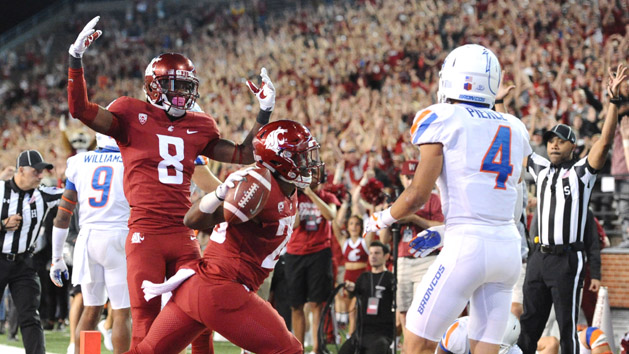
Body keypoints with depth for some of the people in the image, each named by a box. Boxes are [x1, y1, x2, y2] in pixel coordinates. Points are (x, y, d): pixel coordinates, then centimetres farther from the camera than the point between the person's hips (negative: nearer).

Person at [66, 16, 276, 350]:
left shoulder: (198, 127, 13)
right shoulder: (133, 116, 0)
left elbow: (243, 154, 20)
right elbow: (80, 109, -11)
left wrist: (264, 113, 15)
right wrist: (76, 58, -19)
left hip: (183, 235, 4)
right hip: (145, 234, -4)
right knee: (146, 323, -4)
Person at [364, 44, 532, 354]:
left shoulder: (441, 119, -3)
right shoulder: (515, 129, 15)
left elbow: (417, 196, -5)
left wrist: (382, 219, 12)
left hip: (468, 247, -6)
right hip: (509, 245, 6)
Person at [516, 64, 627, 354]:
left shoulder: (581, 171, -2)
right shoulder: (541, 169, 14)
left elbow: (604, 141, -14)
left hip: (567, 259, -5)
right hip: (540, 256, 5)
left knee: (567, 325, -3)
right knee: (529, 323, 9)